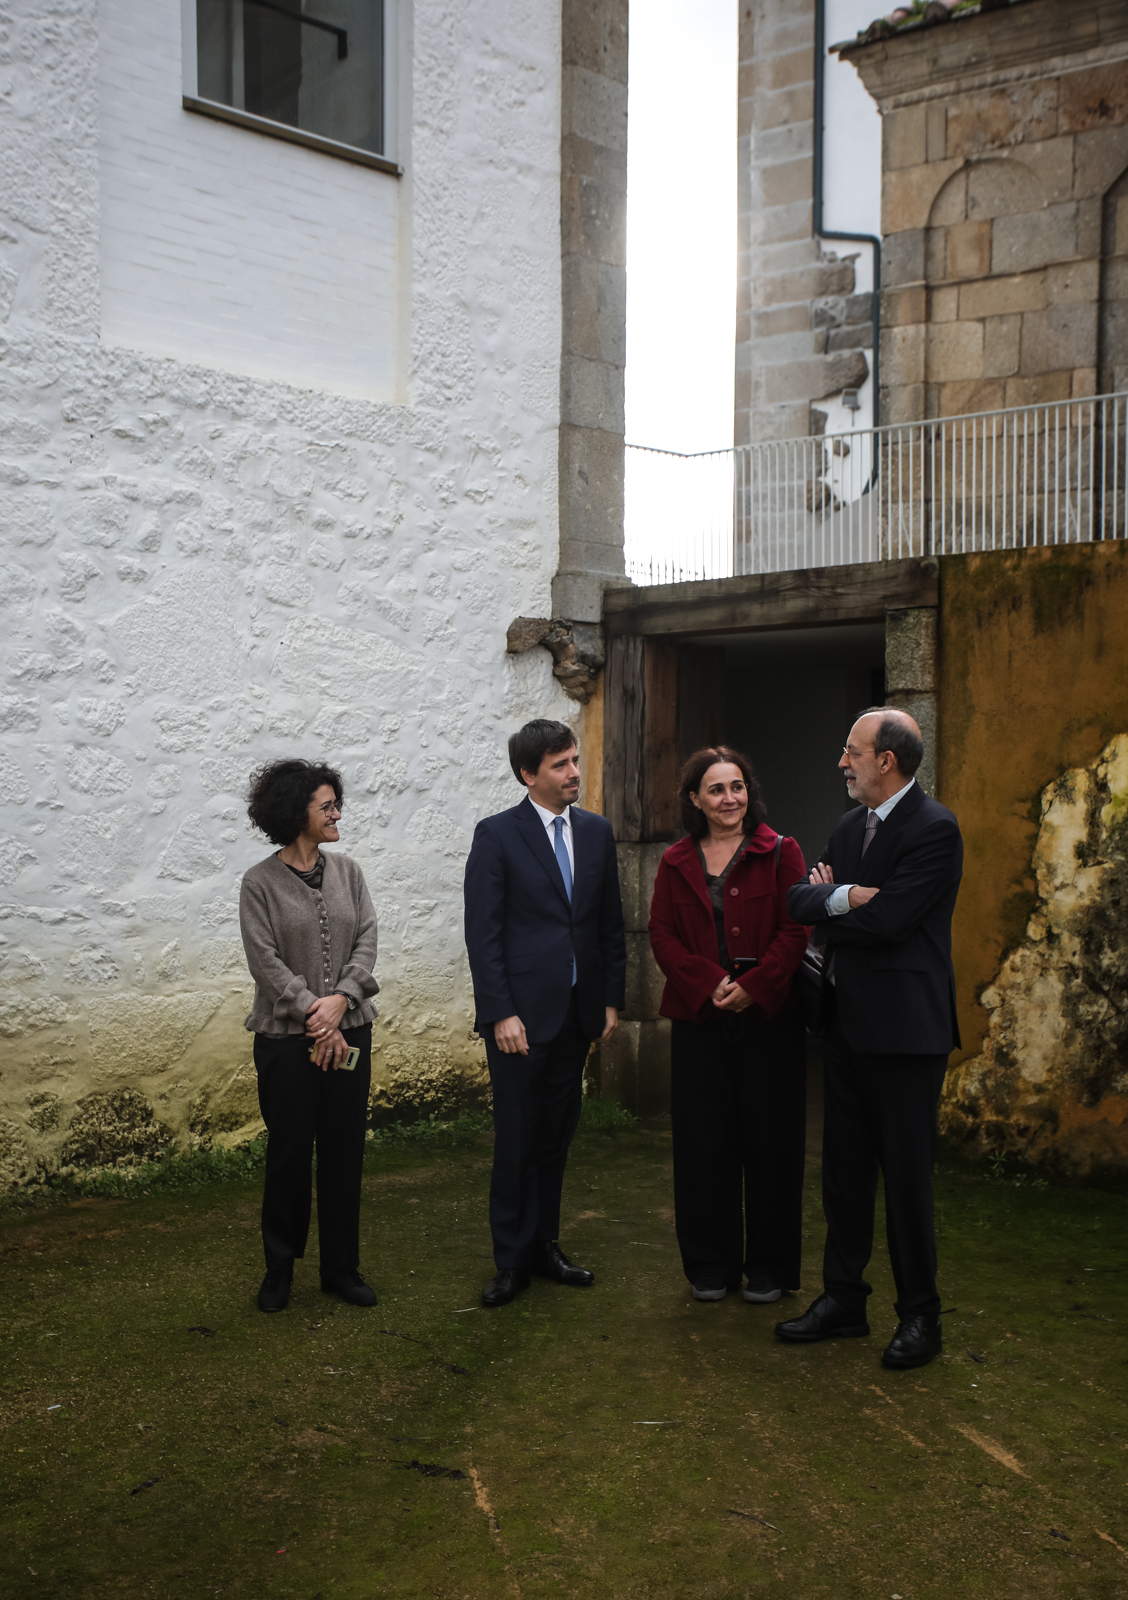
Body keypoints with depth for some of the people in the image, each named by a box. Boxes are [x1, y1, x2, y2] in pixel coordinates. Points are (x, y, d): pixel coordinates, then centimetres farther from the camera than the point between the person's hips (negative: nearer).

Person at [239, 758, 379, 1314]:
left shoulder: (347, 872, 7)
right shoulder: (261, 882, -5)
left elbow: (366, 940, 1)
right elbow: (267, 961, -10)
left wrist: (339, 1001, -13)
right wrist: (314, 1016, -15)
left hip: (349, 1031, 4)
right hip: (287, 1038, -4)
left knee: (344, 1150, 7)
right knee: (289, 1152, 4)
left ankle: (341, 1266, 20)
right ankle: (280, 1267, 20)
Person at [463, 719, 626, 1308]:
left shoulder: (597, 832, 9)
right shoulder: (497, 835, -6)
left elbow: (610, 924, 13)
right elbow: (482, 932, -9)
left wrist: (611, 999, 8)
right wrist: (500, 1013, -14)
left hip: (579, 1011, 5)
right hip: (521, 1012, -4)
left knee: (557, 1134, 12)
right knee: (518, 1138, 2)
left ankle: (544, 1244, 24)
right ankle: (513, 1259, 13)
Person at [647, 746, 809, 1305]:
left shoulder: (780, 853, 1)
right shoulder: (676, 863, 9)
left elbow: (794, 931, -5)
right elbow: (662, 935, 4)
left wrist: (752, 986, -16)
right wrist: (708, 982, -12)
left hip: (768, 1015, -2)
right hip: (699, 1018, 2)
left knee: (769, 1140, 3)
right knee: (702, 1143, 6)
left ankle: (769, 1267, 17)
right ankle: (710, 1266, 20)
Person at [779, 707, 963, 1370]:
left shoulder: (935, 829, -14)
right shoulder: (852, 825, 12)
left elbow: (886, 921, -22)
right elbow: (798, 899, 5)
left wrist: (828, 903, -5)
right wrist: (844, 896, -15)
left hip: (905, 1024, -8)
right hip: (846, 1020, 8)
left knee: (907, 1174, 1)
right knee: (845, 1167, 14)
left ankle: (920, 1316, 15)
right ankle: (843, 1299, 26)